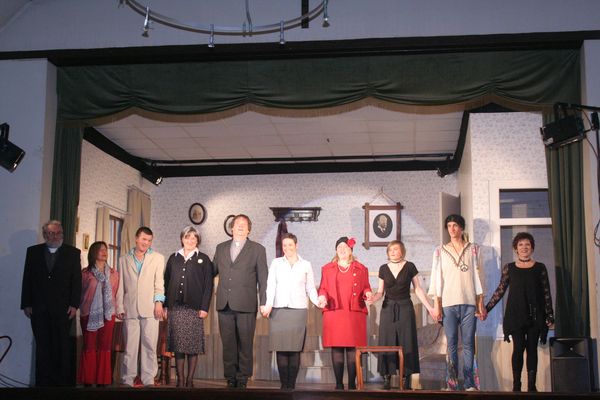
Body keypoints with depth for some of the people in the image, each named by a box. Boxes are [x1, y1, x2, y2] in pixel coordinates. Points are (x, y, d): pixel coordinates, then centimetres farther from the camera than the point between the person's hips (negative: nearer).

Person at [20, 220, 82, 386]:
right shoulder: (33, 251, 10)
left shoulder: (73, 253, 5)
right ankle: (43, 382, 10)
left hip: (63, 309, -2)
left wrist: (74, 305, -7)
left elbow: (77, 280, 1)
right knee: (42, 347, 4)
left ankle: (62, 382, 5)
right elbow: (27, 279, 8)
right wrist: (26, 304, 1)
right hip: (39, 309, 2)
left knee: (62, 347, 0)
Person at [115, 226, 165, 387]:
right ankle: (128, 379, 6)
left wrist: (159, 301, -7)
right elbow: (120, 285, 12)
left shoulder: (158, 258, 11)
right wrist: (119, 307, 5)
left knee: (150, 344, -3)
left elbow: (159, 282, 5)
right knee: (130, 345, 0)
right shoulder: (124, 260, 15)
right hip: (130, 308, 1)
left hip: (150, 308, -1)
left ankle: (148, 379, 1)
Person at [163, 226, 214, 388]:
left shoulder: (203, 259, 6)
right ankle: (180, 380, 5)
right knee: (178, 344, 1)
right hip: (176, 307, 2)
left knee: (193, 344, -3)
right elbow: (166, 282, 12)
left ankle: (190, 380, 3)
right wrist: (165, 305, 5)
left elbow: (208, 285, 1)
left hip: (195, 307, -2)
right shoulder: (174, 258, 14)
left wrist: (204, 307, -7)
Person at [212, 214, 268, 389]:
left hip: (246, 305, -3)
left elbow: (263, 279, 3)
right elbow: (212, 271, 20)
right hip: (225, 305, 3)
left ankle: (242, 380, 8)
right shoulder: (221, 248, 15)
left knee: (245, 344, 0)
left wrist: (264, 303, -3)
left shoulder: (257, 249, 6)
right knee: (228, 344, 6)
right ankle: (230, 379, 14)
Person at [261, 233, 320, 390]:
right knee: (281, 349, -4)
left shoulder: (306, 265, 13)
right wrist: (268, 305, -11)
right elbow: (271, 286, 4)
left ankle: (291, 385, 1)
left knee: (295, 349, -4)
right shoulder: (276, 263, 13)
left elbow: (311, 288, 13)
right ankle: (284, 384, 1)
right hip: (278, 310, 0)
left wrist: (318, 302, -4)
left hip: (298, 310, 0)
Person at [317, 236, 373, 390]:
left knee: (353, 349, -4)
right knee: (336, 349, -2)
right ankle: (338, 384, 3)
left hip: (355, 314, 0)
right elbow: (323, 289, 14)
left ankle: (352, 383, 0)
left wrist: (367, 294, -8)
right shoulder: (327, 269, 17)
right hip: (334, 313, 1)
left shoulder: (361, 269, 16)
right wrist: (323, 297, -7)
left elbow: (366, 288, 13)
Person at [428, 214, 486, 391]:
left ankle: (470, 384, 2)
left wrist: (481, 304, 3)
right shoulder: (440, 251, 11)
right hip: (448, 303, 0)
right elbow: (436, 277, 8)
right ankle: (451, 384, 2)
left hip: (469, 303, 0)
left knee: (468, 344, -2)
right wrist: (436, 304, 1)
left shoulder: (473, 249, 9)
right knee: (451, 344, 0)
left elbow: (478, 276, 8)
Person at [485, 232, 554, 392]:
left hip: (535, 315, 1)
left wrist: (549, 315, 0)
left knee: (532, 348, 2)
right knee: (518, 348, -5)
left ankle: (531, 385, 6)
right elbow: (500, 291, 7)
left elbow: (546, 293, 5)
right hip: (516, 314, -1)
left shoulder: (540, 268, 5)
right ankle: (516, 385, -1)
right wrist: (486, 308, 3)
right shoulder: (509, 268, 5)